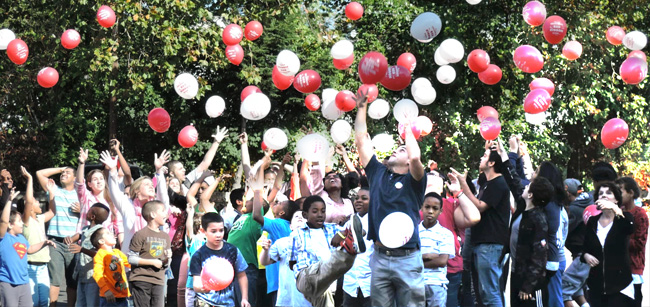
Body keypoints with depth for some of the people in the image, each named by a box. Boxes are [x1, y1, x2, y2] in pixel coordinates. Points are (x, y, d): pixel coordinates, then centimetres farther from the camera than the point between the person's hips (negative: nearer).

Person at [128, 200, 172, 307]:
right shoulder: (141, 234, -5)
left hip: (159, 281, 5)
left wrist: (167, 260, -5)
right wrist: (152, 262, -12)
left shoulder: (165, 236, 15)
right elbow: (131, 258, -9)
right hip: (141, 280, -5)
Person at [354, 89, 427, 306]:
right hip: (379, 257, 4)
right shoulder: (378, 173, 15)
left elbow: (415, 157, -19)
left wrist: (407, 128, -4)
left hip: (407, 258, -4)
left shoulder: (413, 181, 3)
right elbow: (361, 140, 16)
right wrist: (362, 108, 16)